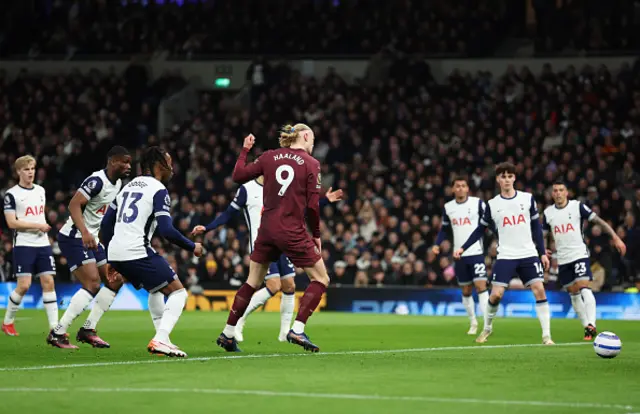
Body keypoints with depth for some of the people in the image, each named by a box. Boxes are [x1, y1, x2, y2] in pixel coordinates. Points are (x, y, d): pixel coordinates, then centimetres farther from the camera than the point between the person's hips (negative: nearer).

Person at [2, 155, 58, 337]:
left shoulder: (41, 191, 13)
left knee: (48, 282, -3)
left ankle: (54, 327, -3)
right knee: (24, 285, -10)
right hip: (23, 245, -5)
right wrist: (37, 226, -15)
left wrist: (45, 229, 14)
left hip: (43, 244, 5)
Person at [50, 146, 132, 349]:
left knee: (115, 281, 7)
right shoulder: (97, 181, -20)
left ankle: (88, 329, 11)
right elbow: (74, 205, -26)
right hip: (74, 238, -10)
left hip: (91, 239, 10)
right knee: (92, 284, -19)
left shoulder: (118, 184, 10)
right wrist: (84, 232, -37)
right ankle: (57, 333, -15)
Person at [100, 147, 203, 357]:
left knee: (156, 290, 29)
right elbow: (166, 230, -15)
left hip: (116, 253, 8)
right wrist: (192, 247, 0)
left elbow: (106, 223, 22)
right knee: (178, 292, -1)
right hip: (137, 253, -8)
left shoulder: (128, 186, 20)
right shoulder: (158, 190, -5)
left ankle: (162, 339, 22)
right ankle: (160, 340, -18)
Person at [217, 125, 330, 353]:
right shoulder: (311, 164, -5)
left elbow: (238, 176, 8)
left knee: (253, 282, 18)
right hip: (292, 231, -5)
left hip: (267, 229, 5)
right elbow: (312, 206, -8)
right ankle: (297, 330, -4)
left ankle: (228, 333, 19)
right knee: (321, 279, 9)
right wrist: (316, 235, 4)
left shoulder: (270, 157, 5)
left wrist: (245, 150, 21)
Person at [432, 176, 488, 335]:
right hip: (459, 255, 4)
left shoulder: (478, 203, -4)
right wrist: (437, 244, 4)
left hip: (476, 252, -4)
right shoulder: (448, 207, 7)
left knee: (481, 286, -13)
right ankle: (473, 323, 25)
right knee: (466, 291, 10)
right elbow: (444, 229, 18)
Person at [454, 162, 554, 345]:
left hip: (529, 255, 0)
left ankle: (546, 335, -8)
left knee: (539, 290, -13)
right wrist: (463, 248, 2)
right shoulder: (492, 205, 3)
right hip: (505, 256, 0)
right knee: (496, 294, -9)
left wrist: (543, 253, 5)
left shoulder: (527, 199, 4)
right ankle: (487, 328, 17)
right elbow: (480, 230, 11)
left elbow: (536, 227, 8)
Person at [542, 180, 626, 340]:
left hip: (579, 254, -5)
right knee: (573, 293, 8)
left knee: (584, 287, -20)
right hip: (562, 259, 5)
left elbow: (598, 221, -5)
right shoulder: (548, 213, 6)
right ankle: (586, 326, 17)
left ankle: (591, 325, -26)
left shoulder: (577, 206, -5)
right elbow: (543, 235, 17)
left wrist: (616, 237, -10)